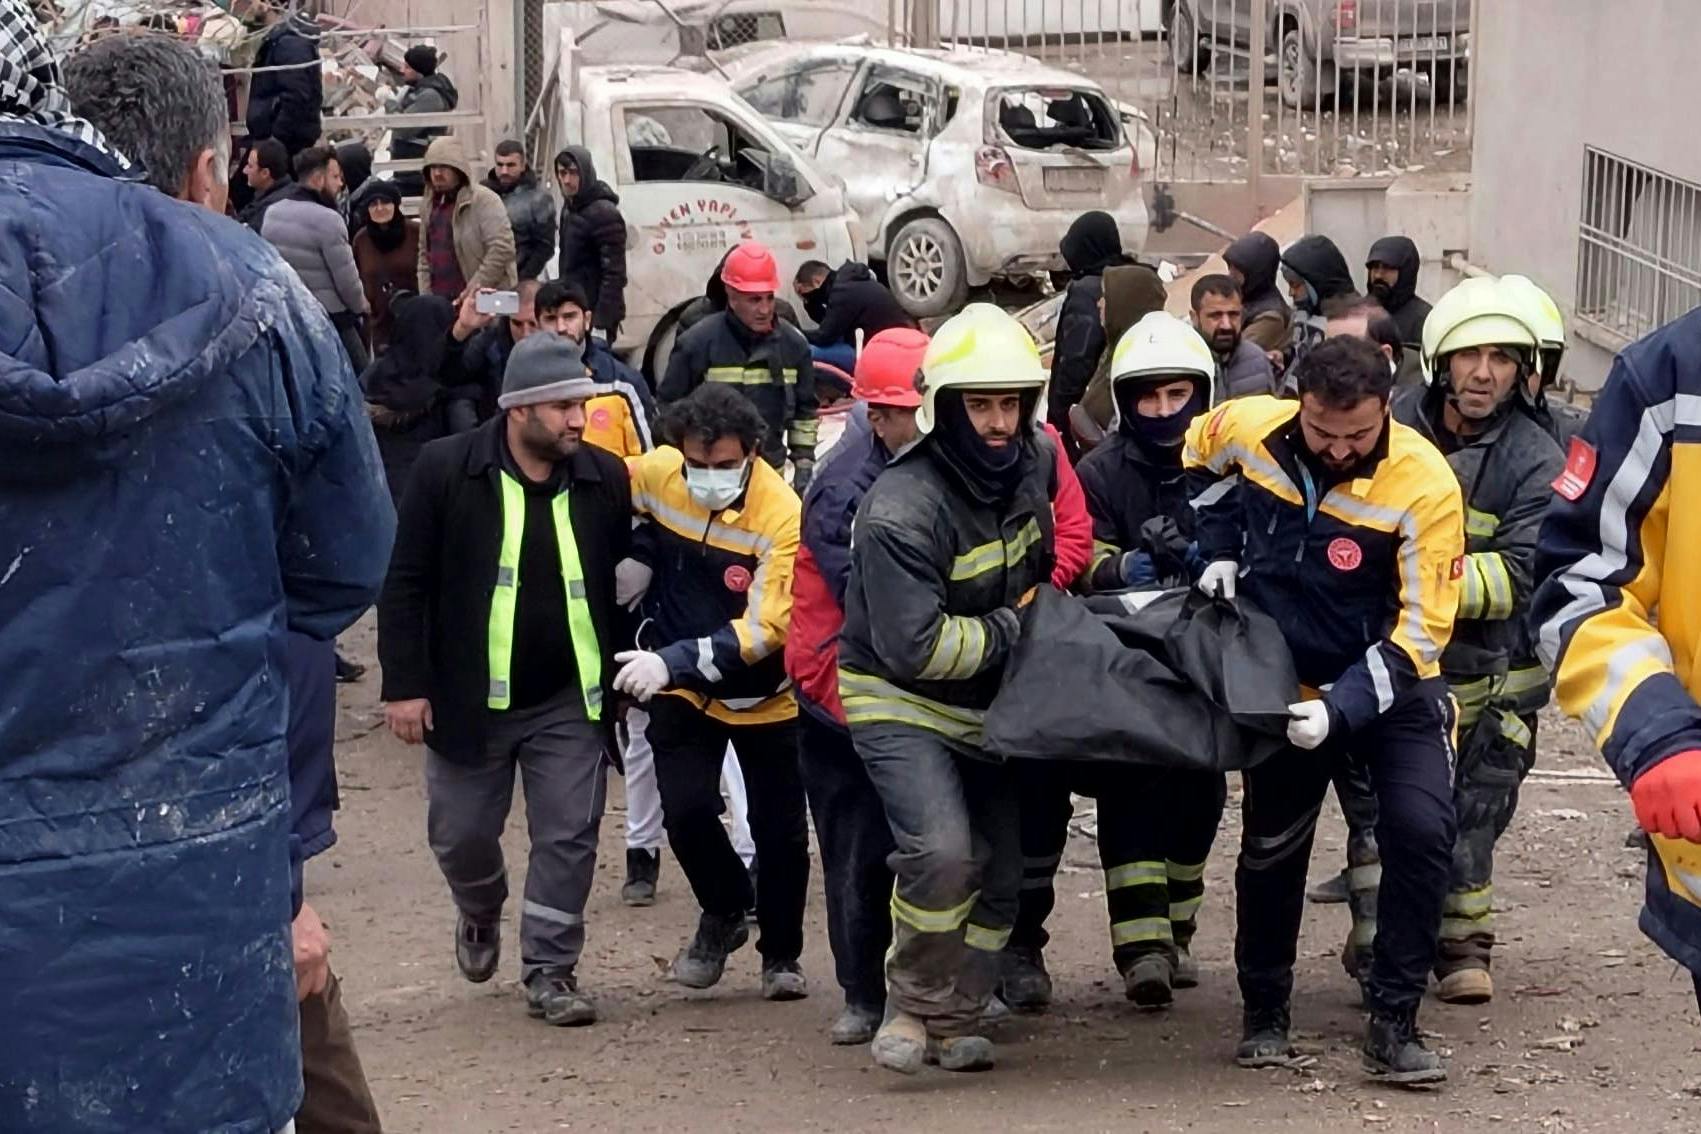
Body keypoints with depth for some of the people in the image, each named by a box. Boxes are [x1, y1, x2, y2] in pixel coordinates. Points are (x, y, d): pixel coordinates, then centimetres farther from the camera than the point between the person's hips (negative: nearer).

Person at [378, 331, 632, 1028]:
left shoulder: (605, 478, -2)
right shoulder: (445, 469, -10)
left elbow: (620, 585, 8)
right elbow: (405, 584, -8)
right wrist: (405, 684, -11)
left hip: (569, 701, 1)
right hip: (469, 698, -1)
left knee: (568, 837, 0)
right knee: (461, 834, 11)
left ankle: (549, 970, 13)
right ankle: (480, 915, 42)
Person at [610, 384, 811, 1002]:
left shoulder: (781, 515, -26)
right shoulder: (654, 474, -15)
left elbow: (766, 629, -28)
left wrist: (673, 662, -36)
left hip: (763, 695, -2)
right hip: (680, 689, 2)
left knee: (779, 829, 5)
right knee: (686, 810, -10)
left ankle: (781, 952, 30)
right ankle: (724, 912, 20)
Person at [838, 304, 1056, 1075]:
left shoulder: (1035, 461, -5)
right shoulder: (902, 510, -27)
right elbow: (916, 647, -29)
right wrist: (1015, 630, -18)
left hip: (989, 707, 7)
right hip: (901, 702, -7)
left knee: (1001, 871, 10)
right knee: (942, 852, -26)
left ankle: (956, 1019, 25)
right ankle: (912, 1007, -6)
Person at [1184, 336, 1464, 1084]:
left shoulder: (1423, 484, -27)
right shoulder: (1246, 428, -16)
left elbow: (1420, 631, -24)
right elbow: (1201, 457, 12)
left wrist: (1343, 708, -32)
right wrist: (1219, 550, 0)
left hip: (1390, 685, -3)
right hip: (1286, 684, 3)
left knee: (1420, 832, -19)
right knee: (1271, 847, 10)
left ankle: (1393, 1025, -7)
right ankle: (1264, 1015, 29)